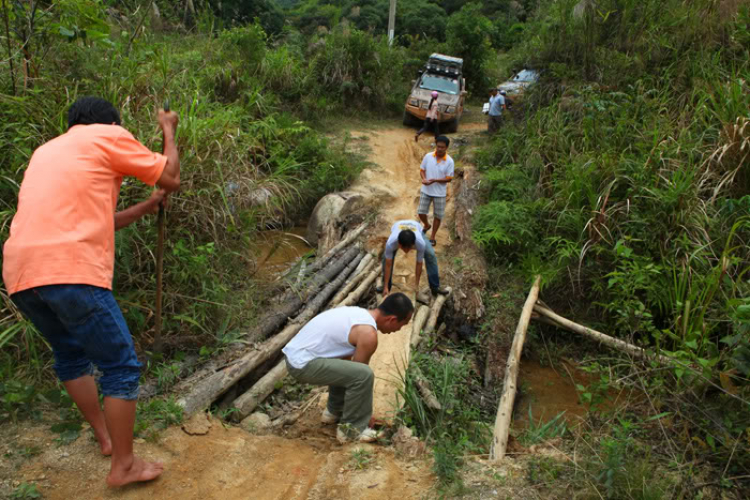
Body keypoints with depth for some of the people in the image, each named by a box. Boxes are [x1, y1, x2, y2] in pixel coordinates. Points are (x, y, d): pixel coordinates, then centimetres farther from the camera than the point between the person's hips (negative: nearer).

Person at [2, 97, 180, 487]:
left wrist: (147, 206, 40)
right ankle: (123, 466, 14)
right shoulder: (109, 135, 8)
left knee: (70, 354, 26)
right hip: (69, 271, -8)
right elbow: (171, 178, 13)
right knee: (121, 366, 5)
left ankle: (105, 437, 38)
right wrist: (169, 131, 28)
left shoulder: (47, 151, 30)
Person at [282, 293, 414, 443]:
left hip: (296, 354, 10)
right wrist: (367, 413, 9)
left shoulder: (359, 314, 13)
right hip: (302, 364, -10)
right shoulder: (368, 333, -16)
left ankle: (334, 411, 32)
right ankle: (351, 428, -1)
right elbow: (359, 374, -7)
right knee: (364, 374, -18)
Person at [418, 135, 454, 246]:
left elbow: (449, 178, -11)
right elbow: (422, 170, 3)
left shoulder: (449, 161, -13)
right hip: (426, 191, 2)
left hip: (440, 193, -2)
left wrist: (434, 180, -24)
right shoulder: (428, 156, -7)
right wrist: (424, 179, -19)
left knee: (438, 216, 8)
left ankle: (432, 238, 24)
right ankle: (427, 225, 37)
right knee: (421, 212, 4)